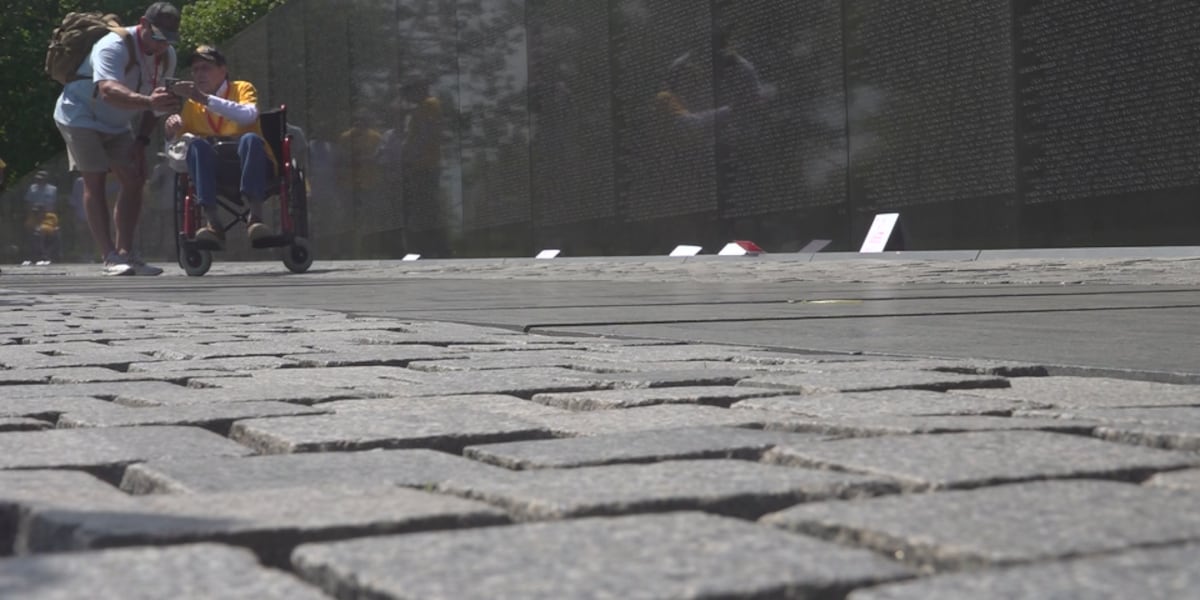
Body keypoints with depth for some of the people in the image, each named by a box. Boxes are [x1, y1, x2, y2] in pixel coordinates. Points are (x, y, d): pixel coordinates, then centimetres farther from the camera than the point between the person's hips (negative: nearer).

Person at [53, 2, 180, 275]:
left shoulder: (167, 57, -8)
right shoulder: (114, 47, -33)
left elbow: (154, 102, 4)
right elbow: (108, 90, -52)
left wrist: (142, 140, -5)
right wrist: (148, 100, -68)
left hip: (116, 124, 7)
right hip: (81, 116, -7)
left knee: (134, 180, -2)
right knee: (95, 181, -15)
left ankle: (125, 253, 3)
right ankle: (110, 257, -18)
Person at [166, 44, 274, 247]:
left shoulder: (242, 89, 5)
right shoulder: (191, 104, 15)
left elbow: (249, 115, -20)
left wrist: (205, 99, -25)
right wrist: (171, 132, -14)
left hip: (250, 166, -2)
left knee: (250, 139, -33)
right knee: (197, 145, -28)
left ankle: (255, 217, -40)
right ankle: (213, 223, -37)